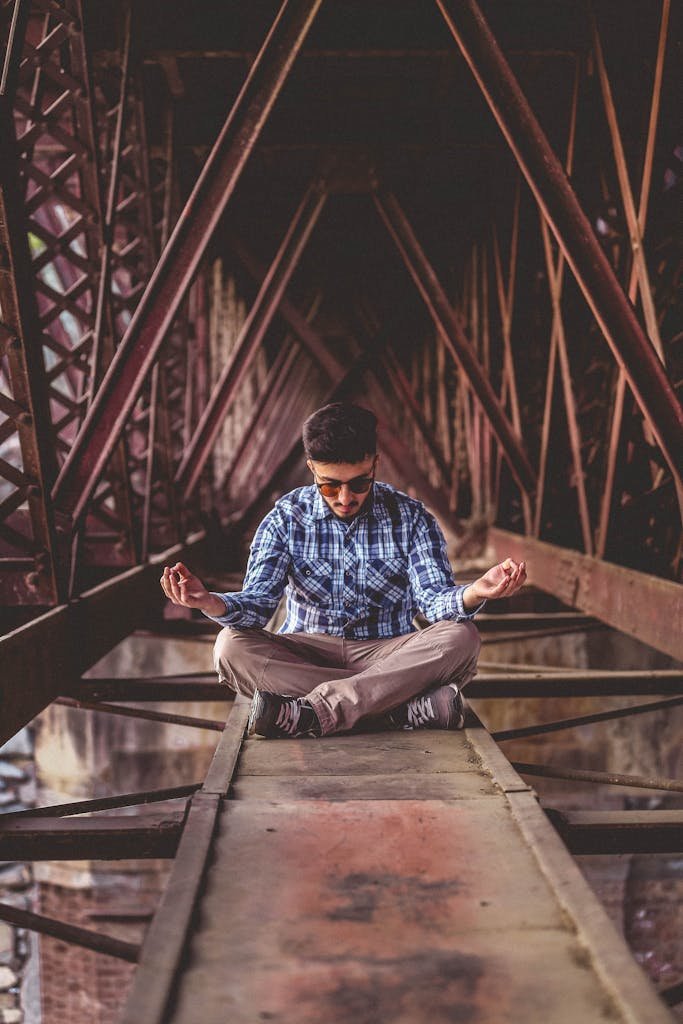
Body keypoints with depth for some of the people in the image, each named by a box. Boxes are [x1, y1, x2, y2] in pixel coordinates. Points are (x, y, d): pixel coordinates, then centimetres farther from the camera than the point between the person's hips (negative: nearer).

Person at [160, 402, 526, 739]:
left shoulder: (410, 517, -2)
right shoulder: (286, 519, -2)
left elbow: (435, 600, -12)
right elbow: (257, 602, -11)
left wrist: (475, 593, -37)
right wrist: (211, 603, -35)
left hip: (388, 657, 0)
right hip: (305, 655, 0)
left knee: (460, 638, -28)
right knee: (231, 647, -28)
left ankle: (308, 713, -36)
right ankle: (406, 709, -35)